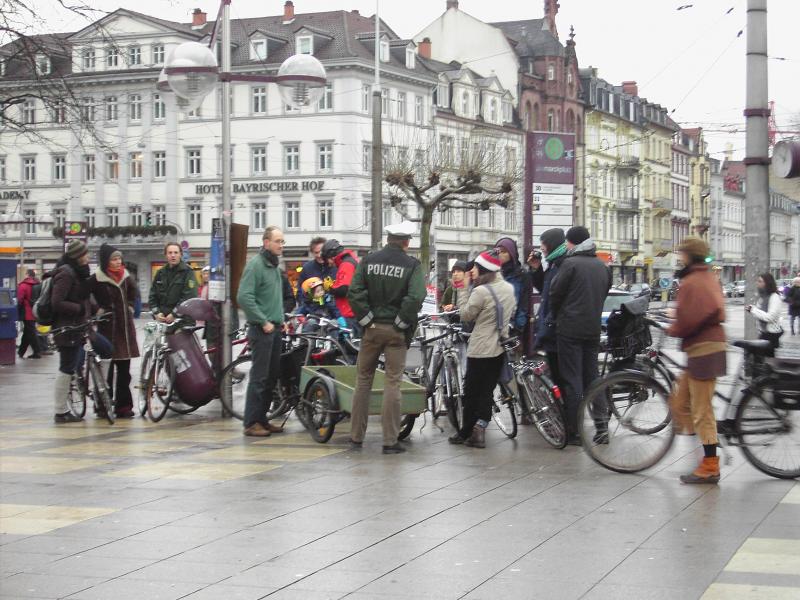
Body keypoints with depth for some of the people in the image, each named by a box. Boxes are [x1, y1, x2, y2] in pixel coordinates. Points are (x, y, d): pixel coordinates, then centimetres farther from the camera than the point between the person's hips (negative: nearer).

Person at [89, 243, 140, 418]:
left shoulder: (126, 277, 8)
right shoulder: (97, 280, -9)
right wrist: (97, 311, -9)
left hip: (125, 327, 5)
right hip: (108, 327, -5)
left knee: (124, 370, 6)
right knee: (107, 369, -2)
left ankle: (124, 406, 10)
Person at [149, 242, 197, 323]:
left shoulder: (187, 272, -4)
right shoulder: (160, 273, 15)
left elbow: (189, 296, -13)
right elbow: (152, 295, 17)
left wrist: (174, 314, -17)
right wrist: (156, 312, 0)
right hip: (161, 319, 6)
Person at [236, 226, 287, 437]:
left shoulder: (274, 266, 16)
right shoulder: (255, 264, -12)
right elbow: (244, 297, -20)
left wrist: (281, 320, 15)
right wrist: (263, 322, -18)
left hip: (274, 328, 9)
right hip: (262, 330, -9)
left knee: (272, 376, 11)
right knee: (259, 377, -7)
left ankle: (261, 419, 19)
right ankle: (251, 423, -3)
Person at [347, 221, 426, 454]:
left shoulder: (368, 260, 2)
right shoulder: (412, 264, -6)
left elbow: (354, 292, -7)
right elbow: (416, 297, -18)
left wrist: (366, 318, -1)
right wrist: (402, 322, -7)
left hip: (372, 329, 2)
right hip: (397, 332, -2)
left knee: (363, 380, 11)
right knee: (392, 384, 2)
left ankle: (356, 436, 14)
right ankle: (390, 441, 2)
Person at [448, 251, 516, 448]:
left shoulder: (481, 292, -18)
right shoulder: (509, 288, 5)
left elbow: (465, 315, -8)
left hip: (480, 349, -6)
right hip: (500, 348, 6)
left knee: (471, 391, 5)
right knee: (487, 391, 9)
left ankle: (465, 432, 12)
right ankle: (479, 430, 0)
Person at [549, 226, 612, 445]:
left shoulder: (570, 263, -11)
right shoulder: (602, 266, 10)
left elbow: (555, 293, -7)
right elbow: (604, 293, 14)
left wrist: (556, 317, 10)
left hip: (570, 330, -6)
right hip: (593, 329, 6)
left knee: (572, 380, -3)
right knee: (592, 377, 13)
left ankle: (574, 433, -4)